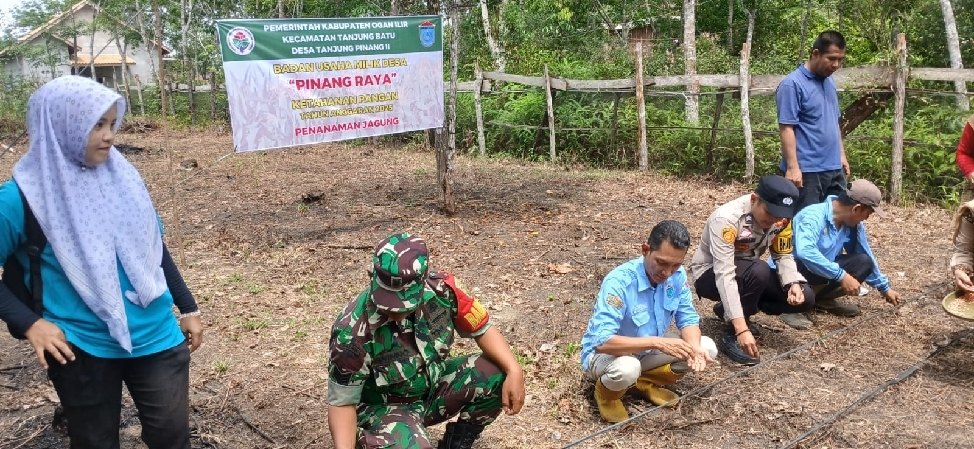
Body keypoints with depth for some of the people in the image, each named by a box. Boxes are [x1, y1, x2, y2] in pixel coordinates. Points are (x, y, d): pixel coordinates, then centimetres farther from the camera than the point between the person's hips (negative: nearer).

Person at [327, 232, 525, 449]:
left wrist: (514, 371, -22)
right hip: (384, 406, -4)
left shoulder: (439, 289, -21)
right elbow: (342, 402, -18)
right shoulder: (352, 332, -30)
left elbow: (482, 329, -7)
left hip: (434, 385, 4)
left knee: (498, 375, -19)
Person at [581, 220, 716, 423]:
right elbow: (602, 341, -38)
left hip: (647, 349, 6)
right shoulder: (619, 281, -32)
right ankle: (607, 392, -2)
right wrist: (657, 342, -43)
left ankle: (646, 382, 10)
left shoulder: (677, 274, -13)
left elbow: (688, 318, -7)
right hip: (605, 353, -6)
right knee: (626, 369, -39)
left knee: (707, 348, -9)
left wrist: (693, 347, -29)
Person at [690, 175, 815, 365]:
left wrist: (794, 284, -23)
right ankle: (731, 334, -17)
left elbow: (783, 256, -1)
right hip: (710, 275, -7)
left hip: (748, 273, 7)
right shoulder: (727, 218, -33)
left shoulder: (781, 218, -13)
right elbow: (724, 275, -39)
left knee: (804, 298, -9)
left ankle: (730, 310, 7)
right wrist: (742, 329, -45)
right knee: (759, 270, -36)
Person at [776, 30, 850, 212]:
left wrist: (842, 155, 19)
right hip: (806, 170, -8)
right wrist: (792, 167, -21)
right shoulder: (792, 84, -13)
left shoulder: (829, 82, 13)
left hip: (833, 168, 8)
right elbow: (786, 128, -17)